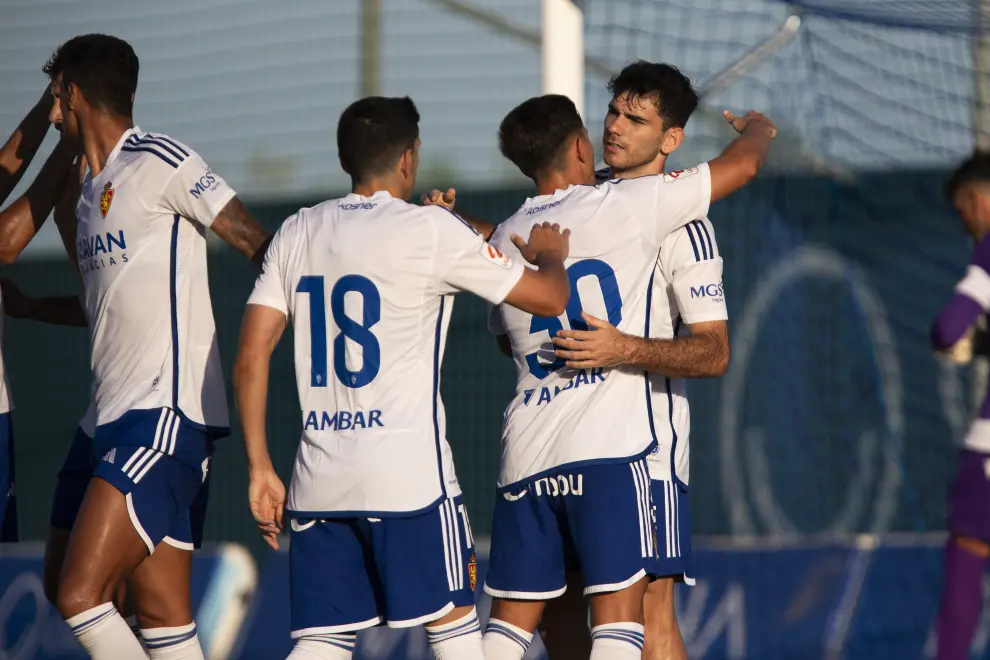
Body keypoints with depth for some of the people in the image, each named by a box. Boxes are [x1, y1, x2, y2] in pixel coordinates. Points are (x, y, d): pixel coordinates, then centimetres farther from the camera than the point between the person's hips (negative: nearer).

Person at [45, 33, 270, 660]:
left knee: (81, 595, -17)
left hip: (167, 415, -9)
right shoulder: (93, 189, 21)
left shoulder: (160, 161, -7)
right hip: (127, 417, 9)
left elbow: (262, 248, -11)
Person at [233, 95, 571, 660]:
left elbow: (250, 360, 7)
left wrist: (261, 468, 12)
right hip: (409, 474, -5)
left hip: (320, 479, 5)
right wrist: (550, 253, 25)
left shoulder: (297, 233, 10)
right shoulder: (431, 230, -5)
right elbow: (549, 298, 2)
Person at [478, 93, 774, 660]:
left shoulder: (503, 242, 13)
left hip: (526, 457, 5)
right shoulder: (626, 206, -2)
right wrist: (759, 130, 28)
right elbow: (742, 166, 6)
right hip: (608, 450, -5)